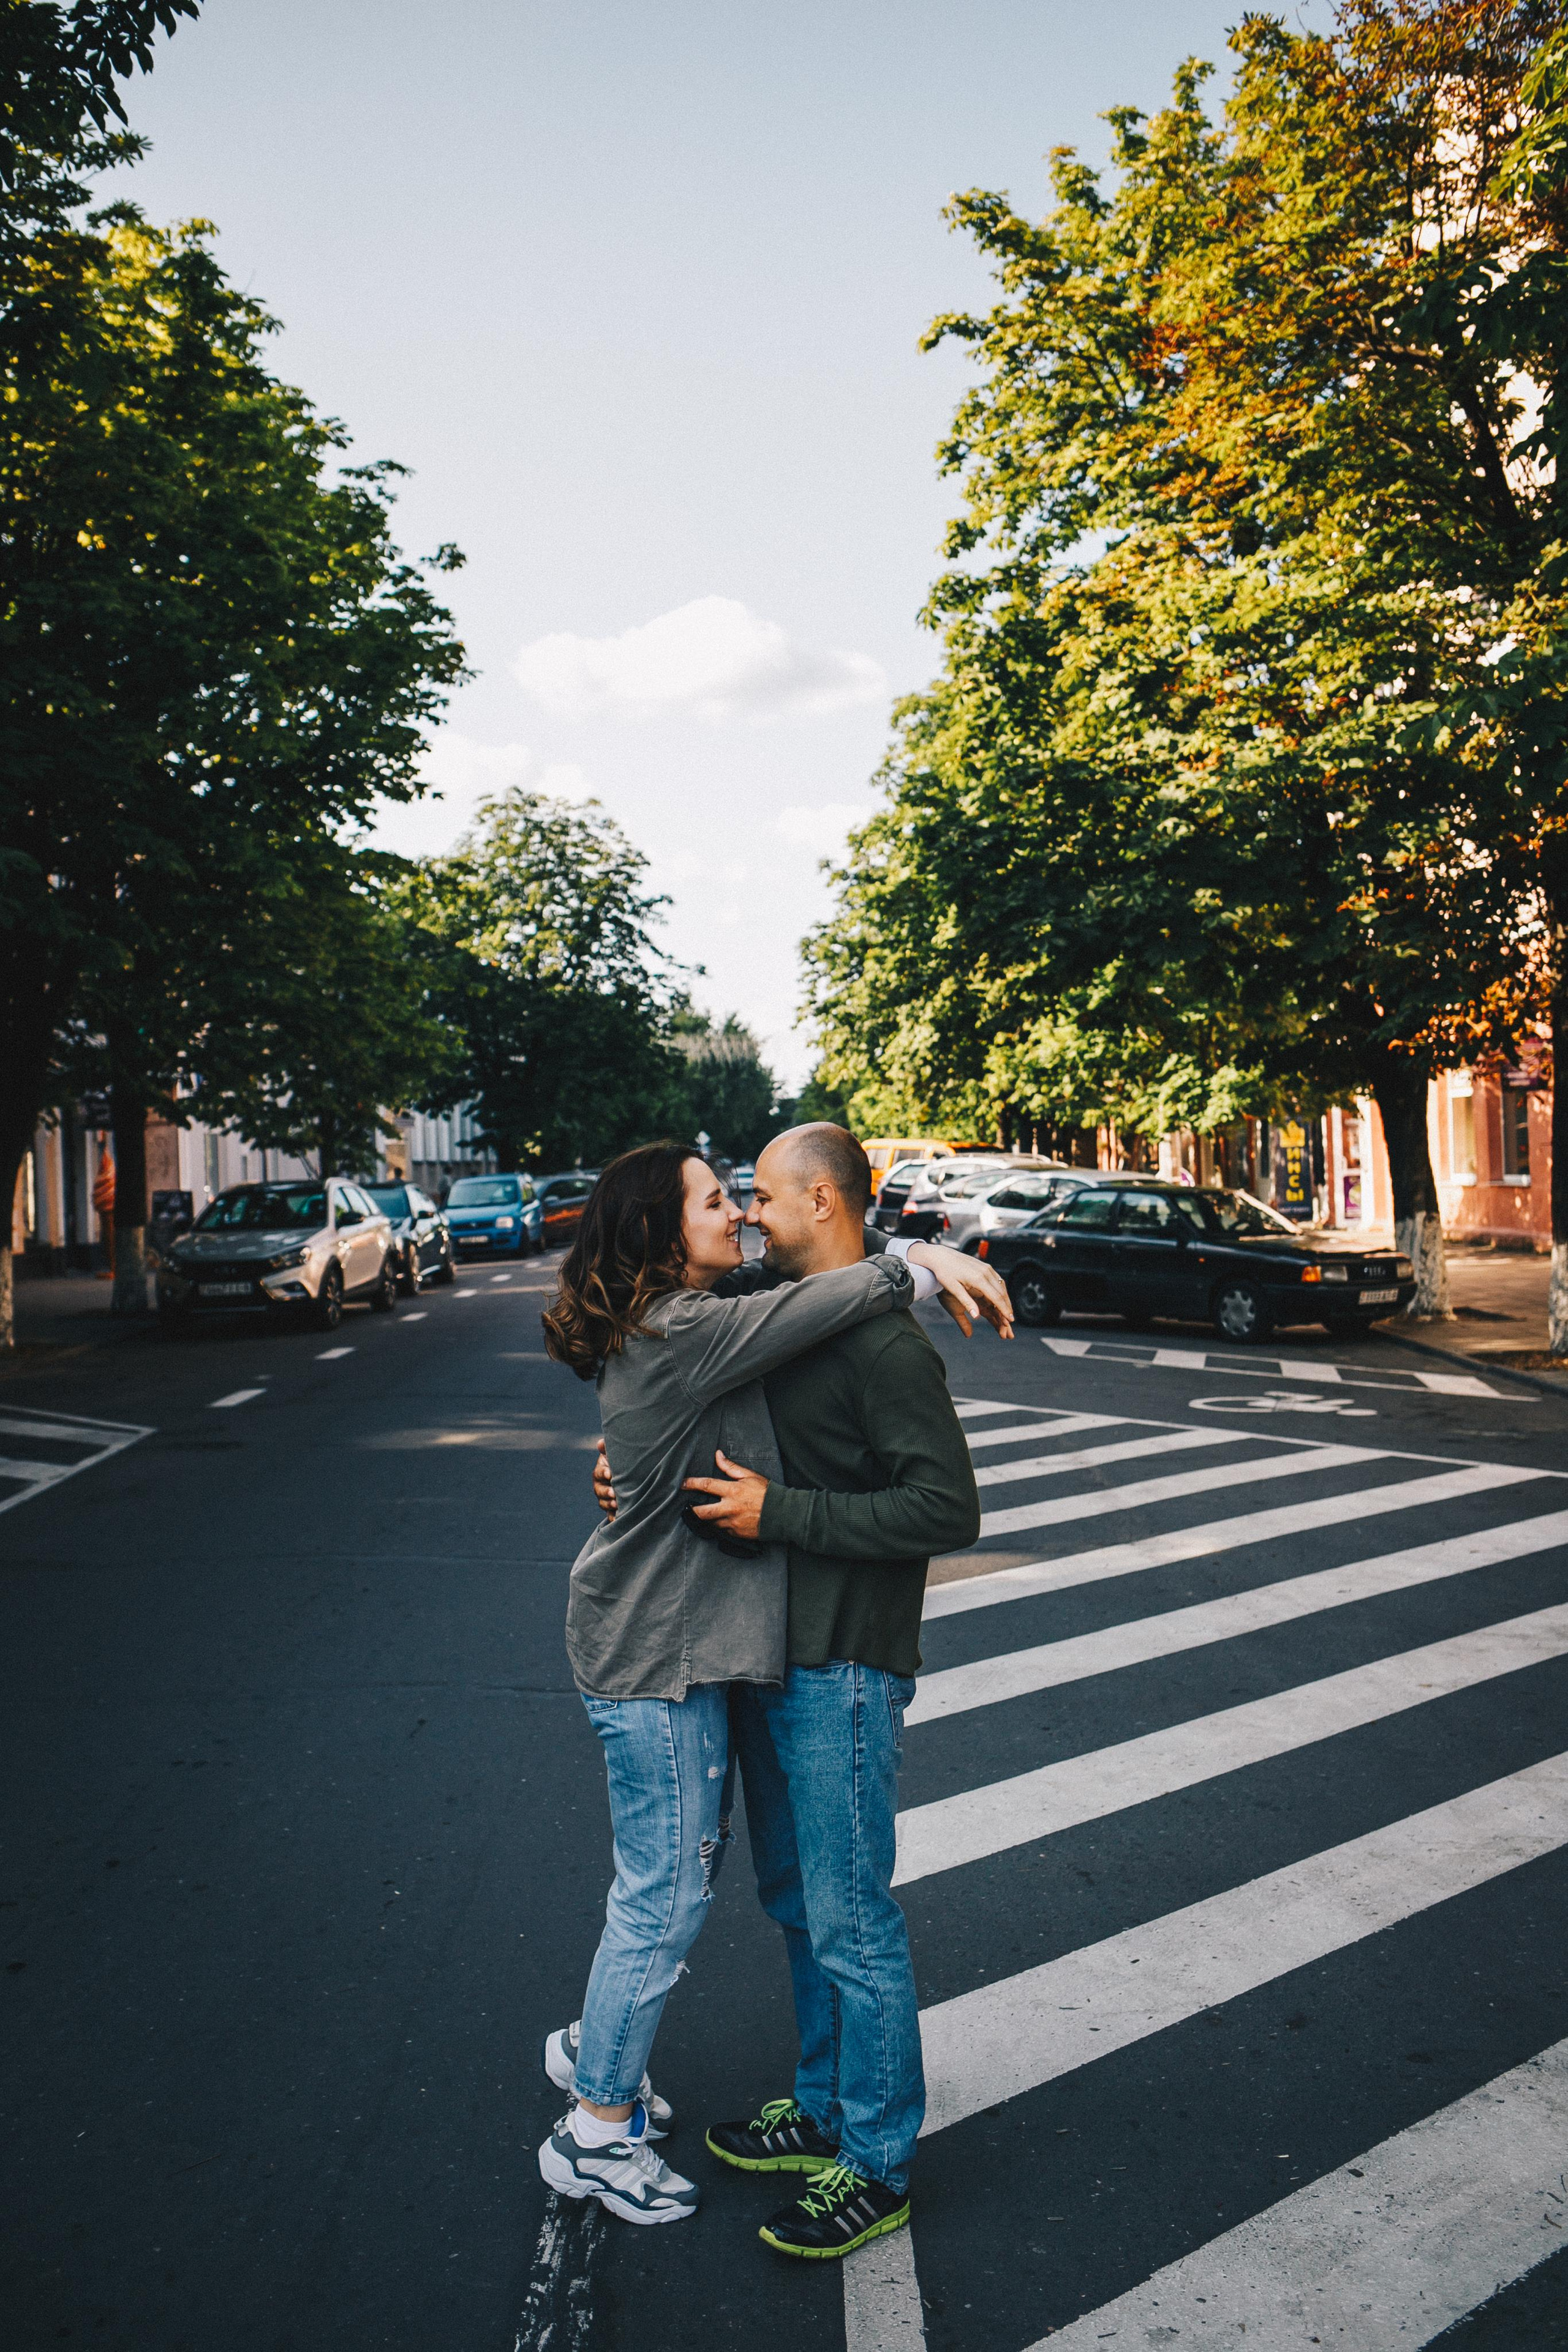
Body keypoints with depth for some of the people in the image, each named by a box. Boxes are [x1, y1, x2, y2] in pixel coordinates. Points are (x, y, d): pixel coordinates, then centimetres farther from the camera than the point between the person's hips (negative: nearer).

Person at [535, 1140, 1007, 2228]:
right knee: (667, 1890, 3)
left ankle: (598, 2044, 42)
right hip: (657, 1654, -10)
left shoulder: (668, 1330, 10)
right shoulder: (681, 1332, -23)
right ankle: (598, 2132, 21)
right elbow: (808, 1308, -28)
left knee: (682, 1868, 23)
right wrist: (919, 1263, -19)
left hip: (676, 1639, 10)